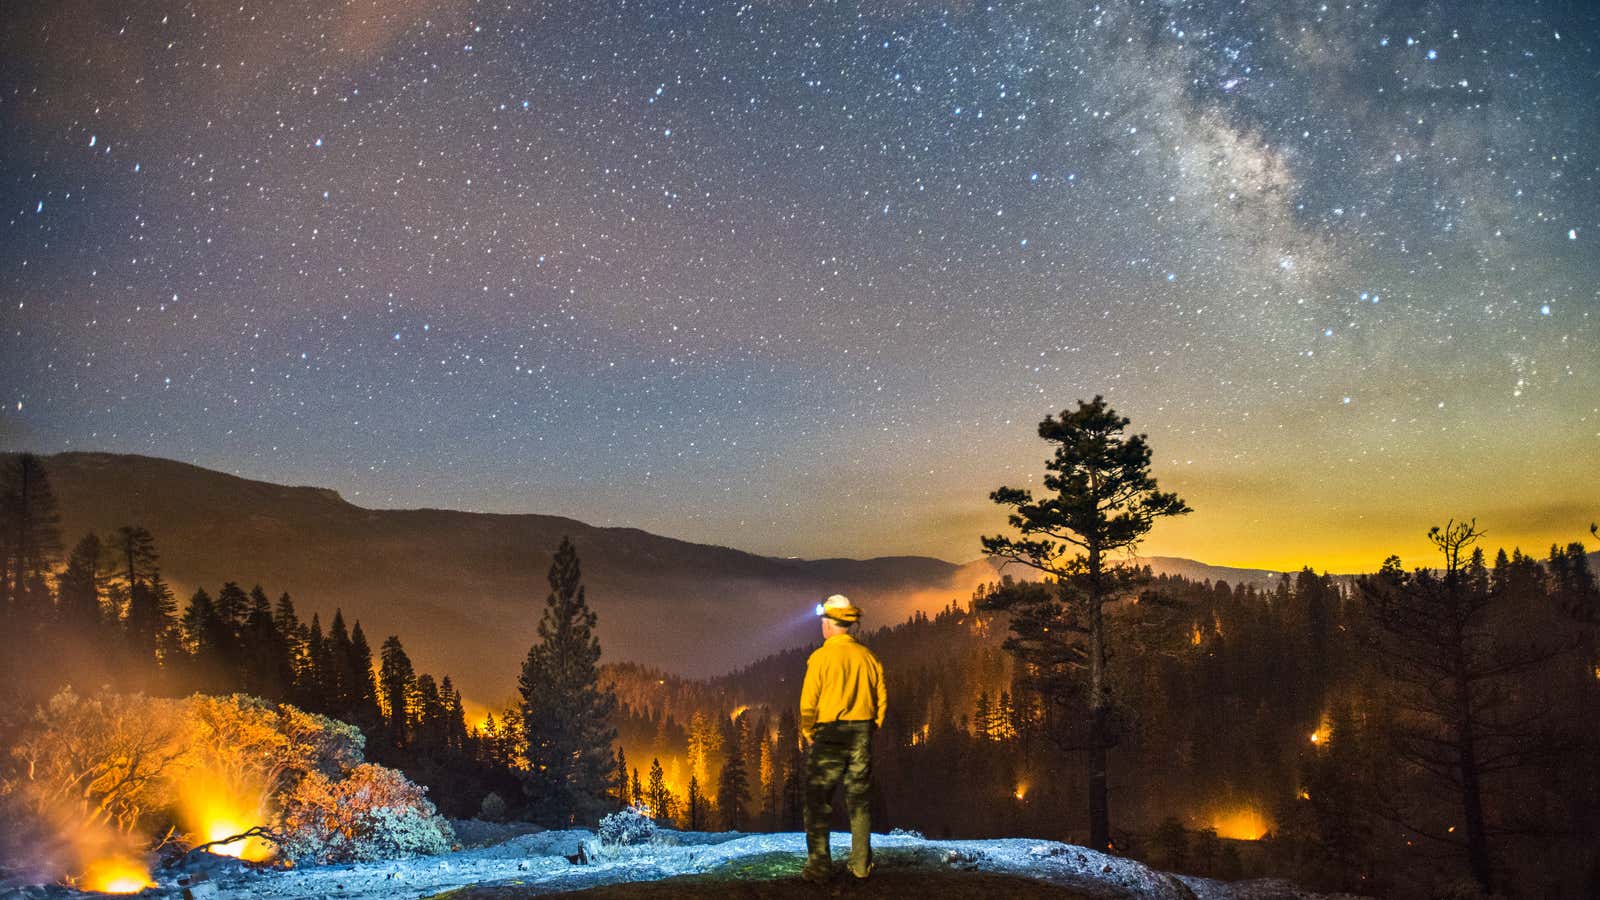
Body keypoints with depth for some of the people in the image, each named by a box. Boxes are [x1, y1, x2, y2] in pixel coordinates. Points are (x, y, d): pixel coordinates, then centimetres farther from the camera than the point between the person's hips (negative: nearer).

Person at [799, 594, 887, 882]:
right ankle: (861, 864, 16)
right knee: (860, 801, 13)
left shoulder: (821, 657, -11)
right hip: (862, 734, 4)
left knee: (818, 803, 4)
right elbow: (881, 699, 6)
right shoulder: (868, 657, 3)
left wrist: (808, 733, 4)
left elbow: (808, 702, -11)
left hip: (829, 735, -4)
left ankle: (819, 866, 1)